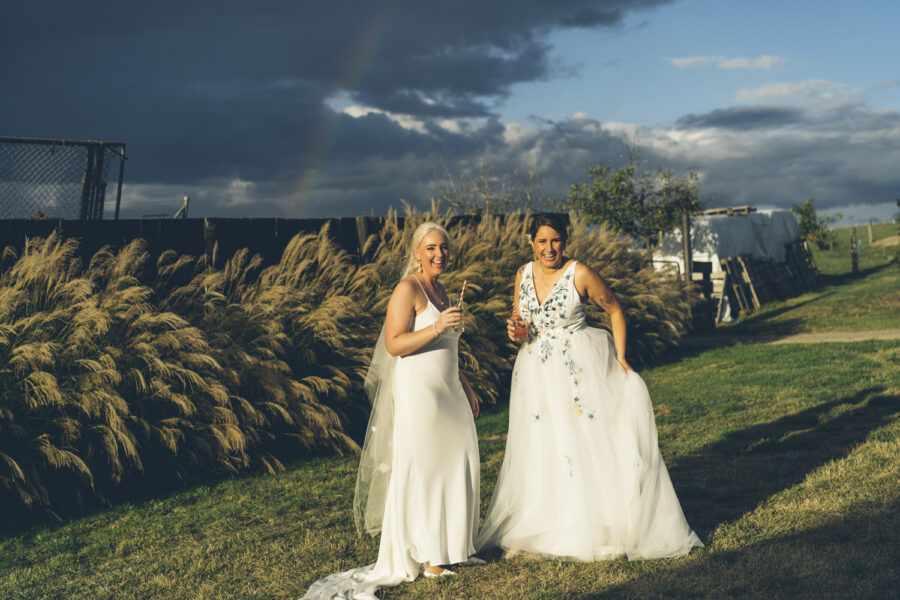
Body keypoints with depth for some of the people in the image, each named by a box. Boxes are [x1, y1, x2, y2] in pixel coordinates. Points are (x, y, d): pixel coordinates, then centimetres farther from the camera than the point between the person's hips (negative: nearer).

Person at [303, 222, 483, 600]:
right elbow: (394, 344, -19)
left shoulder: (439, 290, 15)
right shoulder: (408, 289, -11)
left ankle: (452, 547, 22)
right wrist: (436, 327, -28)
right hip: (417, 393, -9)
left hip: (447, 392, 9)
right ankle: (422, 557, 6)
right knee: (420, 472, -3)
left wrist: (465, 387, 24)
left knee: (456, 466, 11)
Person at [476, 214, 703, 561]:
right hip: (536, 372, 5)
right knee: (538, 451, 11)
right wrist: (514, 330, -10)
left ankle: (611, 531, 12)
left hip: (578, 369, -4)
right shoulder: (523, 275, 3)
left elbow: (614, 310, -1)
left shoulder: (580, 274, -12)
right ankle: (528, 533, 22)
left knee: (592, 444, 0)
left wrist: (620, 358, -5)